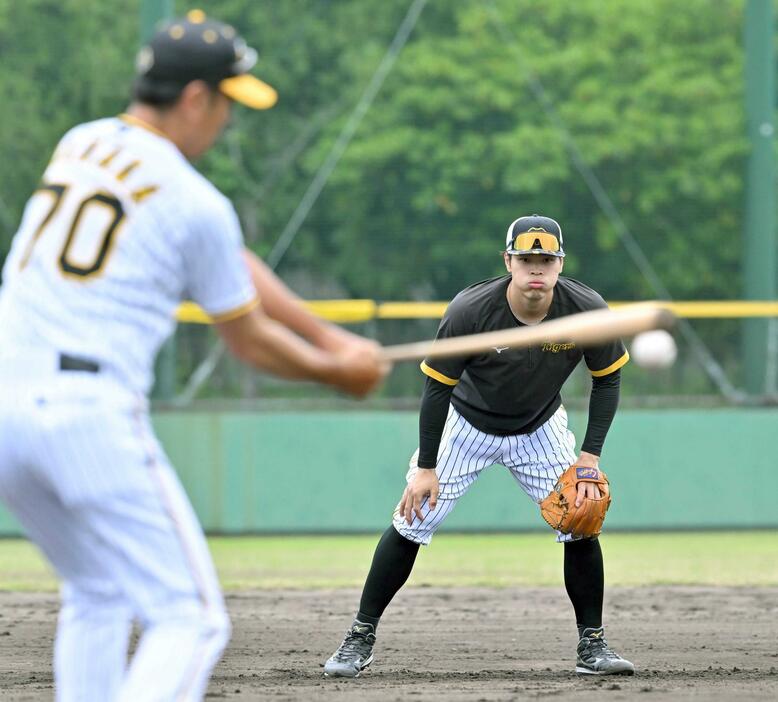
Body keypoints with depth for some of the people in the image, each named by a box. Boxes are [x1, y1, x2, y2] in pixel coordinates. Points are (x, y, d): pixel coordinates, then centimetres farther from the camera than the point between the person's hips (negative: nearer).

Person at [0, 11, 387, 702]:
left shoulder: (79, 145, 18)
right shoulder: (196, 202, -5)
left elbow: (233, 268, 22)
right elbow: (247, 339, 9)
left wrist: (329, 338, 24)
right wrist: (334, 369, 27)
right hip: (93, 412, -7)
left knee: (97, 596, 25)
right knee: (188, 620, -3)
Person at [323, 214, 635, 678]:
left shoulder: (587, 310, -25)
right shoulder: (470, 312, -31)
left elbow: (607, 380, -9)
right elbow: (438, 388, -18)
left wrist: (591, 456, -17)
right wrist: (427, 467, -17)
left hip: (541, 430, 2)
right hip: (467, 425, -2)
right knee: (412, 522, -7)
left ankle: (592, 645, 6)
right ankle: (360, 640, 4)